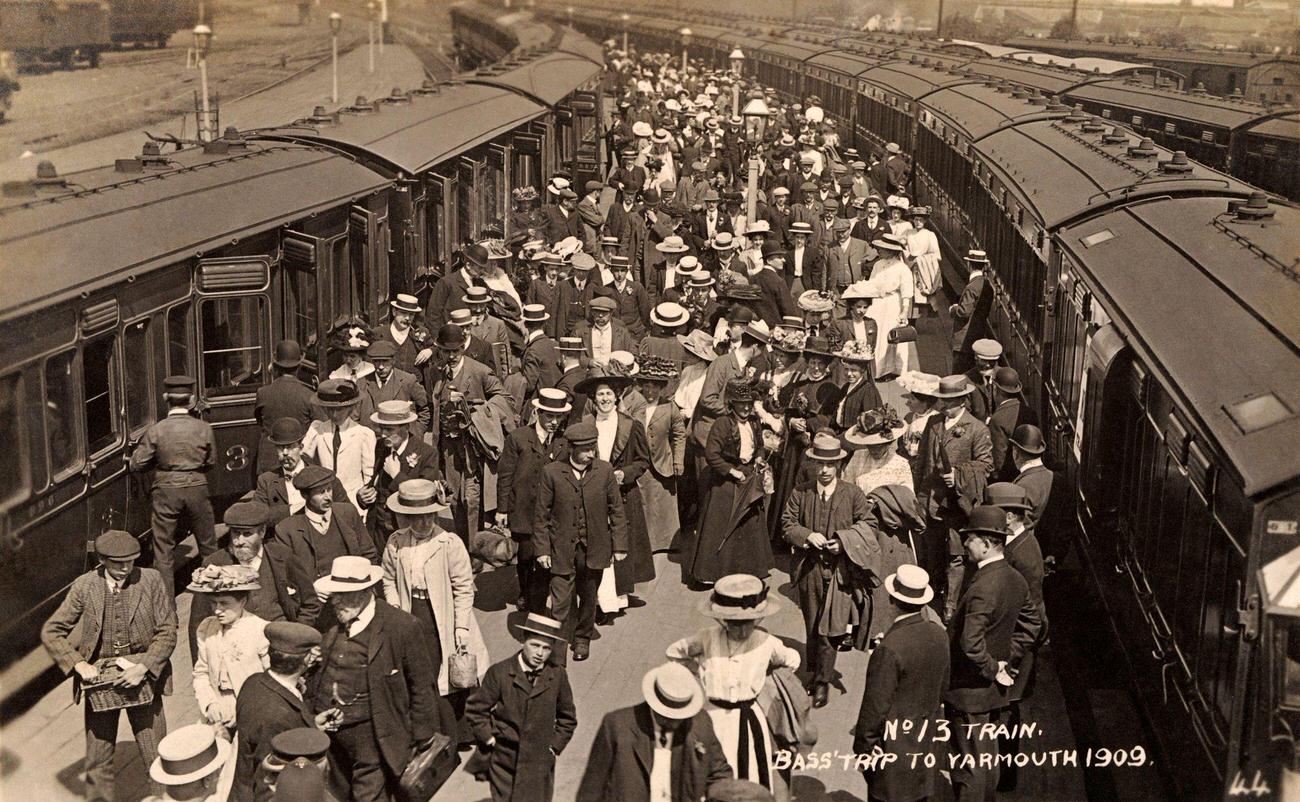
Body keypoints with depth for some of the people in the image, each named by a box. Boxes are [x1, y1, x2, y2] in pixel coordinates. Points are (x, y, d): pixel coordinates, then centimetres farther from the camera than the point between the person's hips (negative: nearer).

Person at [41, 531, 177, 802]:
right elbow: (50, 632, 1)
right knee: (98, 761, 9)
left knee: (157, 758, 2)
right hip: (99, 679, 1)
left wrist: (143, 667, -18)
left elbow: (167, 632, -5)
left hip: (142, 676, -1)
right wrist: (78, 664, -12)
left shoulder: (150, 580, -7)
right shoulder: (85, 586, -5)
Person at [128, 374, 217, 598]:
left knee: (163, 548, 8)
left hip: (166, 492, -2)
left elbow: (136, 464, -5)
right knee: (208, 545, 18)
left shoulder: (156, 431, -10)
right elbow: (211, 463, 4)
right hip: (197, 490, 2)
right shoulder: (203, 428, -6)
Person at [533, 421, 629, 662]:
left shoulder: (604, 470, -4)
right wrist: (542, 549, -4)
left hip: (594, 548, 2)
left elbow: (617, 510, 2)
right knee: (561, 602, -6)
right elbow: (541, 514, -2)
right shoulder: (551, 472, -8)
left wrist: (619, 545, 0)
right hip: (562, 550, -2)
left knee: (588, 597, 17)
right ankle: (557, 651, 3)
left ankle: (583, 638, 40)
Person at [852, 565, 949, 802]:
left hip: (893, 747, -7)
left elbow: (876, 705, -20)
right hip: (925, 742, 7)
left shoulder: (890, 647, -27)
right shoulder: (939, 634, -5)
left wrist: (862, 747, -8)